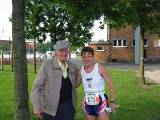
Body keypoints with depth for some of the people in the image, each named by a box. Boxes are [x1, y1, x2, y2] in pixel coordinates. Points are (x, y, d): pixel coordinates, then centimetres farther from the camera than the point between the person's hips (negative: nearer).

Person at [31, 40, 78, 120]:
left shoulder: (72, 67, 4)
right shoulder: (47, 65, -10)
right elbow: (37, 86, -12)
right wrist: (37, 107, -19)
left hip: (68, 104, 4)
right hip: (51, 106, -3)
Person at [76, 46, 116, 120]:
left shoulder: (100, 67, -12)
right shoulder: (81, 71, 2)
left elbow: (110, 83, -10)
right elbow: (75, 84, 15)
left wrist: (112, 101, -11)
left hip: (100, 101, -4)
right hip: (88, 104, 5)